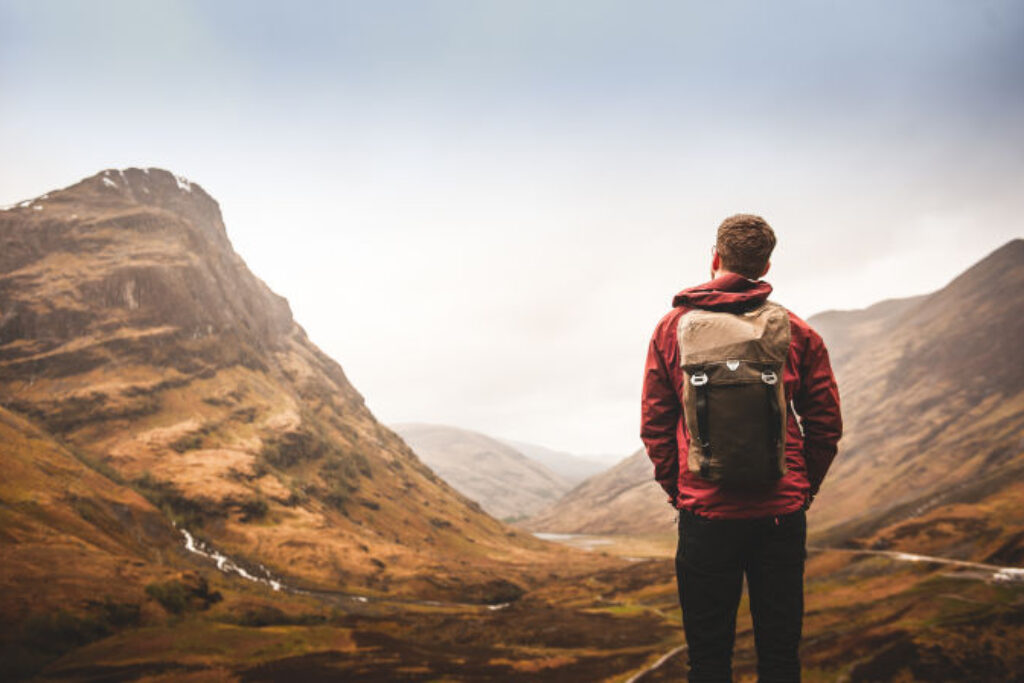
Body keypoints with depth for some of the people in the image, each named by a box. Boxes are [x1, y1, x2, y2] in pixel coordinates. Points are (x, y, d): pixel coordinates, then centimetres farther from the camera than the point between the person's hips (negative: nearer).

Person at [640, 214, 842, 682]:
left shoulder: (673, 328, 0)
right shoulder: (796, 332, 0)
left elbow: (654, 424, 1)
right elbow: (826, 424, 4)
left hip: (704, 515, 0)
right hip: (782, 514, 1)